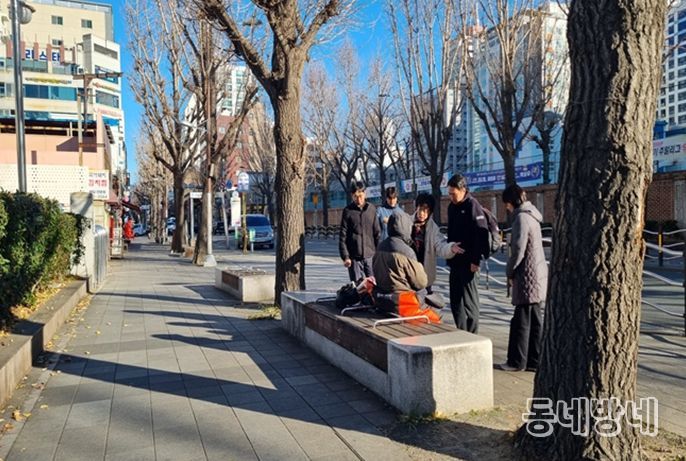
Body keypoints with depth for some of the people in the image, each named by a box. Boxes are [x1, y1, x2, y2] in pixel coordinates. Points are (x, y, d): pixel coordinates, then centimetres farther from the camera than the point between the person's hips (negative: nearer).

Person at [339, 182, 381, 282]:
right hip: (354, 257, -2)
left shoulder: (372, 209, 6)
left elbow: (377, 232, 9)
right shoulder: (348, 211, 0)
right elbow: (342, 236, -2)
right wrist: (345, 256, -8)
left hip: (371, 255, 2)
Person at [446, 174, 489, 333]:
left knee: (469, 301, -1)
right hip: (455, 262, 8)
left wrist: (476, 260, -21)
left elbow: (481, 234, -18)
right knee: (455, 301, 12)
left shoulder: (473, 205, -11)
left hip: (469, 263, -8)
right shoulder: (452, 206, 13)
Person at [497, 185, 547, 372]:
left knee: (521, 321, 0)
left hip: (528, 276, -9)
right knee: (534, 319, 12)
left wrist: (509, 272, -5)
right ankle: (534, 360, 19)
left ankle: (517, 361, 9)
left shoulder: (522, 217, -15)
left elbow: (518, 250, -19)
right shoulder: (530, 215, 14)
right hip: (537, 275, 9)